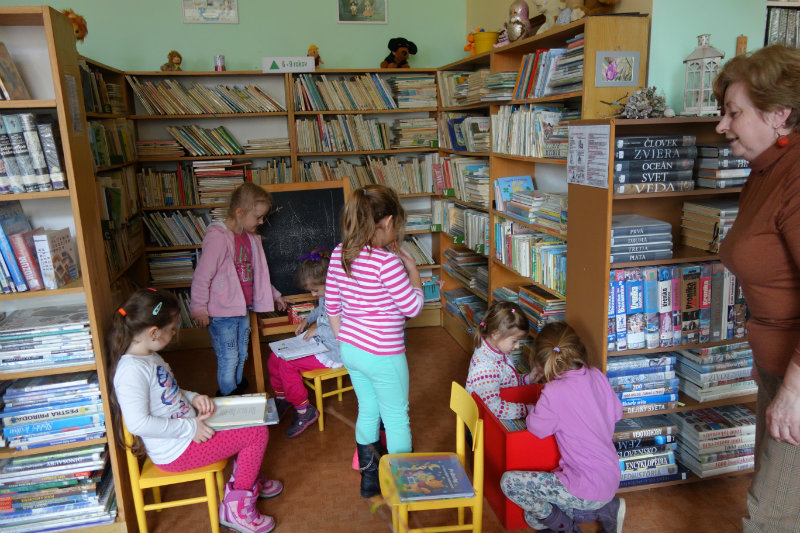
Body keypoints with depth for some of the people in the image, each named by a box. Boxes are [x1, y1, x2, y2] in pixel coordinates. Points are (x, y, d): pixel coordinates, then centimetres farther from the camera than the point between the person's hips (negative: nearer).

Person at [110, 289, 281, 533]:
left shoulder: (149, 356, 5)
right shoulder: (131, 370, -27)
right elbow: (138, 423, -32)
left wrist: (193, 397, 2)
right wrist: (190, 428, -25)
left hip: (191, 431, 10)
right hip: (176, 451, -10)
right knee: (258, 433, -9)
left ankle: (250, 481, 34)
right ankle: (237, 508, 4)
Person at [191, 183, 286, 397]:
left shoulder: (251, 237, 8)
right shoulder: (218, 237, -19)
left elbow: (257, 273, 21)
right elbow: (201, 277, -18)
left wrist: (274, 295, 25)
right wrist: (199, 309, -16)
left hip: (243, 309, 8)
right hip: (221, 313, -8)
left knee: (241, 357, 19)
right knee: (228, 359, 2)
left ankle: (238, 392, 36)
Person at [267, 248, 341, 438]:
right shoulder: (325, 295, 3)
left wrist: (318, 330, -23)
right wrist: (307, 320, 9)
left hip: (332, 352, -10)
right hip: (317, 343, 10)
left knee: (288, 365, -19)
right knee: (275, 358, 4)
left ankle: (305, 411, -1)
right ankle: (281, 399, 27)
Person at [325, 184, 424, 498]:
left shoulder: (340, 253, -2)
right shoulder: (387, 261, -25)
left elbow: (332, 306, 6)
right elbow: (413, 307, -15)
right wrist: (411, 266, -6)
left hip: (350, 349, 7)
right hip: (382, 355, -7)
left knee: (368, 411, 24)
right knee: (397, 419, 13)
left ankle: (370, 478, 41)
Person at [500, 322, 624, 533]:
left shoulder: (554, 392, -24)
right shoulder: (597, 375, -3)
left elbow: (537, 428, -12)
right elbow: (616, 413, 10)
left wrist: (535, 408, 6)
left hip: (587, 488, -8)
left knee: (509, 482, -1)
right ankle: (606, 508, 13)